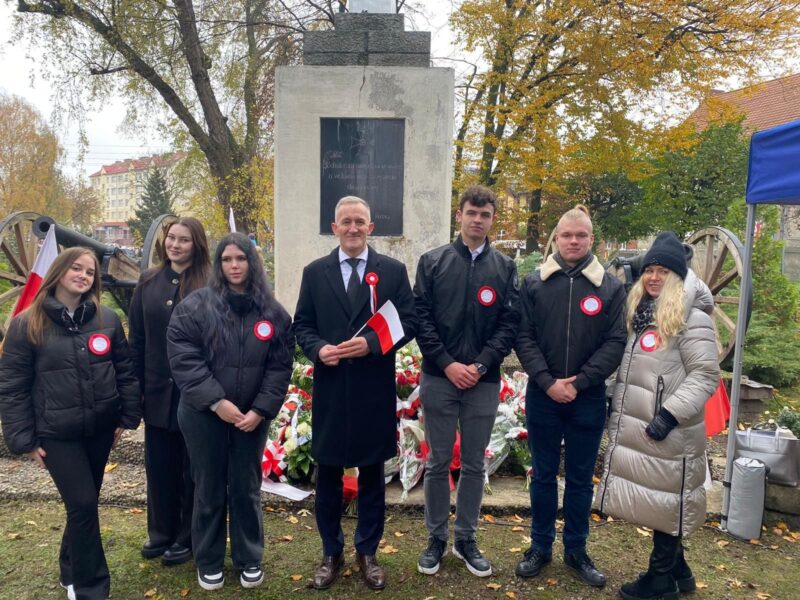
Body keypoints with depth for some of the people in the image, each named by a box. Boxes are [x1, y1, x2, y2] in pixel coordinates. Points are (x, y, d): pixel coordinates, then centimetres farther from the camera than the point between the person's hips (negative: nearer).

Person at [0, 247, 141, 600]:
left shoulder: (107, 319, 0)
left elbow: (125, 370, 5)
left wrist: (128, 417, 2)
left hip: (100, 428, 3)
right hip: (57, 434, -3)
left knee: (83, 503, 16)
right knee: (83, 504, -4)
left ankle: (72, 571, 39)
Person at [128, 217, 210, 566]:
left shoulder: (208, 285, -9)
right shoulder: (148, 282, 6)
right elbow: (137, 338, 7)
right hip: (157, 390, 5)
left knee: (192, 467, 10)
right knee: (158, 464, 15)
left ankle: (188, 537, 26)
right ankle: (161, 531, 34)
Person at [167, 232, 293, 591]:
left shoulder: (272, 312, 1)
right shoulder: (196, 305, -6)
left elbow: (280, 366, -1)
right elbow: (182, 358, -12)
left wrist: (261, 409, -11)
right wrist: (216, 402, -17)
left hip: (252, 417, 2)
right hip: (204, 415, -1)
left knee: (246, 488, 13)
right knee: (209, 490, 11)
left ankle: (249, 559, 31)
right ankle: (208, 563, 30)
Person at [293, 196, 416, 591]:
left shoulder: (393, 271, 2)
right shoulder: (315, 272, 5)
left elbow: (408, 321, -2)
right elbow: (302, 325, 6)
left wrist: (372, 344, -17)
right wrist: (318, 349, -15)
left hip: (375, 392, -1)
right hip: (330, 390, 1)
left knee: (372, 476, 12)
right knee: (328, 477, 11)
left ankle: (367, 552, 30)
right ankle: (331, 553, 30)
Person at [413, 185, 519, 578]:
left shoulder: (505, 267, 6)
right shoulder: (432, 262, 3)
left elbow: (509, 323, 1)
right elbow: (420, 317, -3)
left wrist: (481, 365, -11)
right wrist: (448, 364, -11)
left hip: (484, 381, 1)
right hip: (439, 378, -1)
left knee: (474, 465, 11)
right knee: (438, 463, 9)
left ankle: (466, 540, 27)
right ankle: (436, 539, 25)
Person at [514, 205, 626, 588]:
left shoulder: (610, 287, 0)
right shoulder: (534, 283, 1)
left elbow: (615, 342, -4)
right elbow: (524, 337, -2)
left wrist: (580, 382, -12)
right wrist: (547, 382, -13)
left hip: (588, 398, 0)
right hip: (543, 395, 0)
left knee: (581, 478, 12)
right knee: (543, 474, 12)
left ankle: (576, 551, 28)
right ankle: (540, 546, 27)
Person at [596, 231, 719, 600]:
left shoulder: (692, 318, -10)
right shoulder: (637, 311, 13)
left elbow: (705, 375, -15)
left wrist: (671, 414, -22)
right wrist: (617, 412, 15)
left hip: (667, 430, -7)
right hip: (634, 427, 8)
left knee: (665, 501, 5)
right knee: (655, 501, 16)